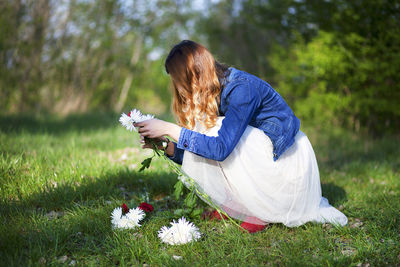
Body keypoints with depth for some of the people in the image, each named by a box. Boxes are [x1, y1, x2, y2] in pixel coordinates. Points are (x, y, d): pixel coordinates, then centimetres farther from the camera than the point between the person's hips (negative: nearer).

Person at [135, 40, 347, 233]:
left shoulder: (242, 88, -24)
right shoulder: (215, 92, 2)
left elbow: (222, 148, -31)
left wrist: (169, 129, -27)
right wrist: (167, 146, -8)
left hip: (288, 160, -8)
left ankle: (265, 211, -9)